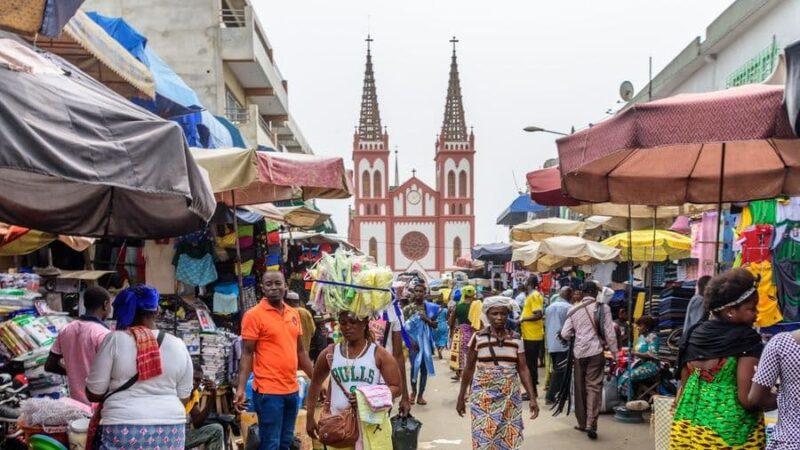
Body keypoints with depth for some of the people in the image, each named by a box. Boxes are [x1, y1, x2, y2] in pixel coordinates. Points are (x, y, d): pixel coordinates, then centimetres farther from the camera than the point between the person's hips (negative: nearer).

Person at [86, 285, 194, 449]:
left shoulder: (114, 340, -5)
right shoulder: (178, 346, 3)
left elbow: (93, 393, -3)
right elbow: (184, 397, 9)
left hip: (124, 431, -3)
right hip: (169, 430, 3)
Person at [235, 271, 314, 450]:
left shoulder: (294, 313, 10)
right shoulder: (254, 315, -8)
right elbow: (247, 354, -9)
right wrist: (241, 388, -18)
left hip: (292, 390, 6)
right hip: (268, 391, -6)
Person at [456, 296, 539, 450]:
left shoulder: (516, 339, 1)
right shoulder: (478, 338, -5)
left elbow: (523, 369, 3)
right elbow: (469, 369, 2)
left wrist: (532, 398, -4)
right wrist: (461, 397, 4)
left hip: (510, 398, 2)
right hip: (484, 397, -2)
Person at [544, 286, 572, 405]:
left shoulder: (549, 307, 12)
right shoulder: (568, 307, -10)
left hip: (551, 344, 7)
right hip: (563, 344, -7)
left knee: (556, 369, 16)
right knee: (560, 371, -2)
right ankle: (550, 396, -4)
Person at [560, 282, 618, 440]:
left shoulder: (573, 309, 4)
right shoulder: (602, 307, -4)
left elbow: (565, 334, 3)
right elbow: (609, 332, -4)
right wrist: (614, 351, 6)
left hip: (578, 351, 3)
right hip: (595, 351, -2)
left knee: (580, 387, 13)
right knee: (594, 386, -1)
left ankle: (582, 423, 20)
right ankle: (591, 424, -11)